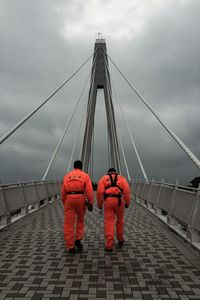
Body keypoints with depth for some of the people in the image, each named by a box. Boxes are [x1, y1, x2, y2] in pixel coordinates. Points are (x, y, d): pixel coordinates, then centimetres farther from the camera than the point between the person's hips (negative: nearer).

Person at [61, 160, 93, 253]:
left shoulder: (67, 176, 13)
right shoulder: (85, 175, 6)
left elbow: (63, 191, 12)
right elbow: (89, 190, -5)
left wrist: (64, 203, 21)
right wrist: (91, 202, -3)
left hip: (69, 199, 1)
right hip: (80, 199, -1)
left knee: (69, 224, 6)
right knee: (80, 220, 21)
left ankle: (70, 247, 6)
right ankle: (78, 240, 9)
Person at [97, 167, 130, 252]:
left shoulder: (103, 178, 14)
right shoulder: (121, 178, 16)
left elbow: (100, 192, 0)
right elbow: (126, 190, 1)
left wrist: (100, 204, 7)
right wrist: (127, 202, 7)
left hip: (108, 201, -1)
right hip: (119, 201, 1)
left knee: (109, 223, 2)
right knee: (120, 220, 21)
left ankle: (109, 246, 1)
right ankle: (120, 240, 34)